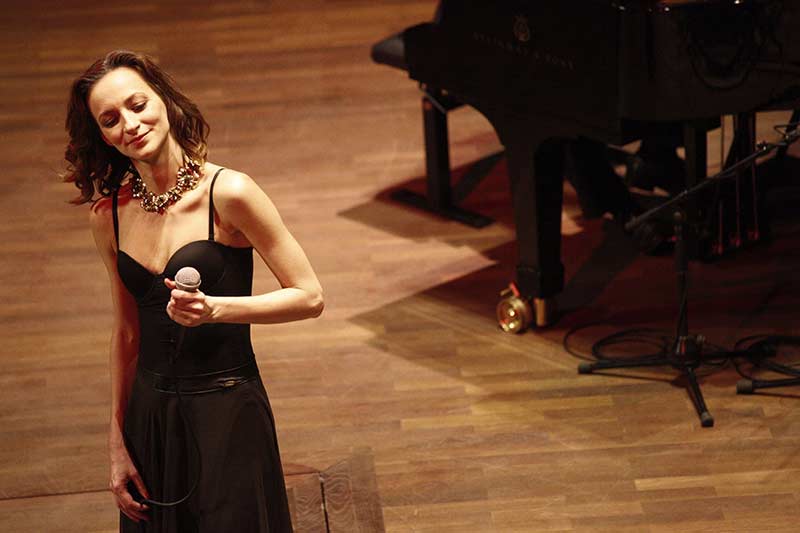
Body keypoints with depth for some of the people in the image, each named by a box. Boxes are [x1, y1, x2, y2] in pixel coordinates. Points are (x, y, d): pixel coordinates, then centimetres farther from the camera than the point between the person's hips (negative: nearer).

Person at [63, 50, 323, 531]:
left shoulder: (227, 193, -12)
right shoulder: (110, 213, 3)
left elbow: (310, 297, -10)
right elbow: (127, 332, 12)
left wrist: (214, 308, -24)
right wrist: (118, 443, 13)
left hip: (228, 414, -5)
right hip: (150, 415, 5)